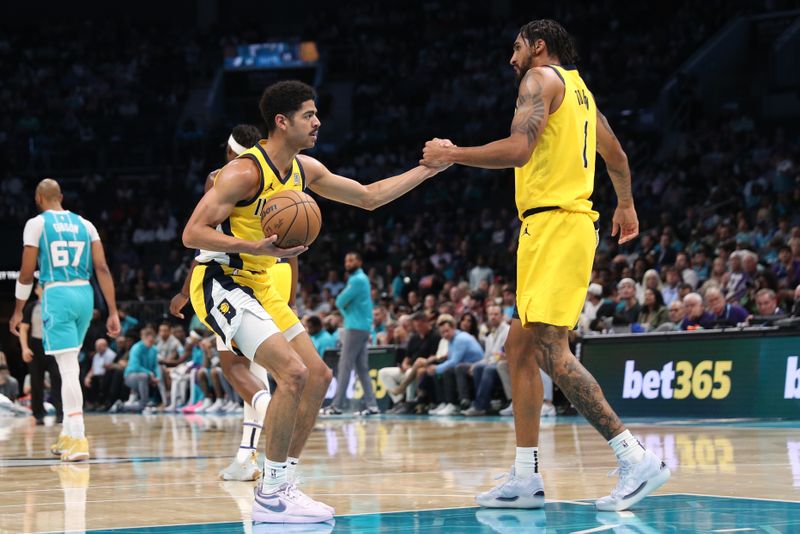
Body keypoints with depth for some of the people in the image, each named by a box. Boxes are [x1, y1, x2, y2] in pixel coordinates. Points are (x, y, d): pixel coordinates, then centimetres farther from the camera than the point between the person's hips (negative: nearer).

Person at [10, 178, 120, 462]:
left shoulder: (36, 224, 0)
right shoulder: (84, 224, 12)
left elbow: (26, 273, -2)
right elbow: (102, 268, 4)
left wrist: (18, 311, 9)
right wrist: (113, 312, 5)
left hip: (57, 295, -5)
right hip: (84, 293, 5)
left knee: (69, 368, -9)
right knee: (69, 366, 19)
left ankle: (78, 440, -17)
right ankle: (68, 436, 25)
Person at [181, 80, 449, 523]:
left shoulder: (305, 170, 6)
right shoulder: (245, 172, -20)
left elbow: (369, 197, 17)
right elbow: (192, 233, -23)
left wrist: (430, 169, 14)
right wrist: (258, 247, -34)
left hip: (258, 286, 10)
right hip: (219, 284, -10)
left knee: (318, 377, 7)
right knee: (294, 373, -22)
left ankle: (278, 483, 12)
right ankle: (271, 494, -14)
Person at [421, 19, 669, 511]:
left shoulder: (542, 78, -5)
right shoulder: (578, 88, 23)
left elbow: (518, 150, -19)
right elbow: (617, 156, 34)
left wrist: (453, 155, -8)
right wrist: (626, 207, 50)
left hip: (556, 224, -10)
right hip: (553, 227, 10)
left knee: (550, 350, -16)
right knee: (520, 346, 10)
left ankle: (638, 459, -20)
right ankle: (526, 479, 10)